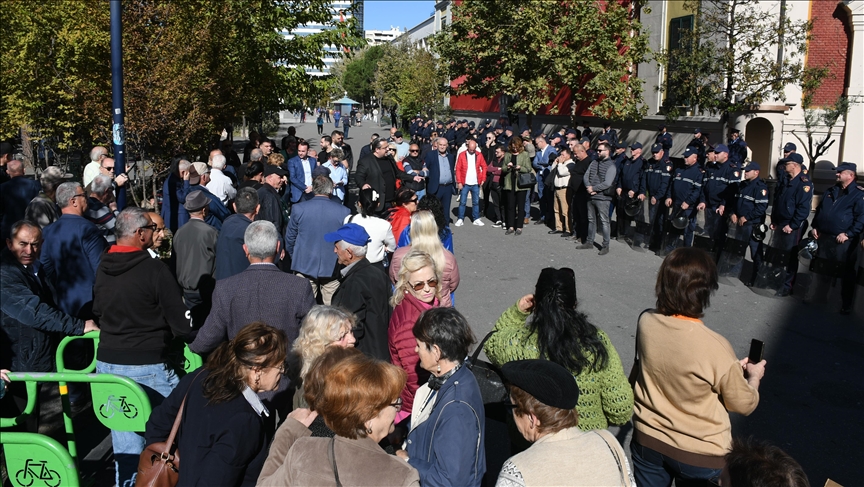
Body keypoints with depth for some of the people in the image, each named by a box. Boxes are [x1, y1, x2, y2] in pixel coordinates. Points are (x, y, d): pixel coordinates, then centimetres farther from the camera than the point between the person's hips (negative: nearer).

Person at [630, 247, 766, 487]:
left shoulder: (646, 322, -16)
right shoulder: (716, 348, -29)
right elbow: (743, 404, -11)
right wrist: (753, 377, 9)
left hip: (647, 440, 4)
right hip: (700, 453, -3)